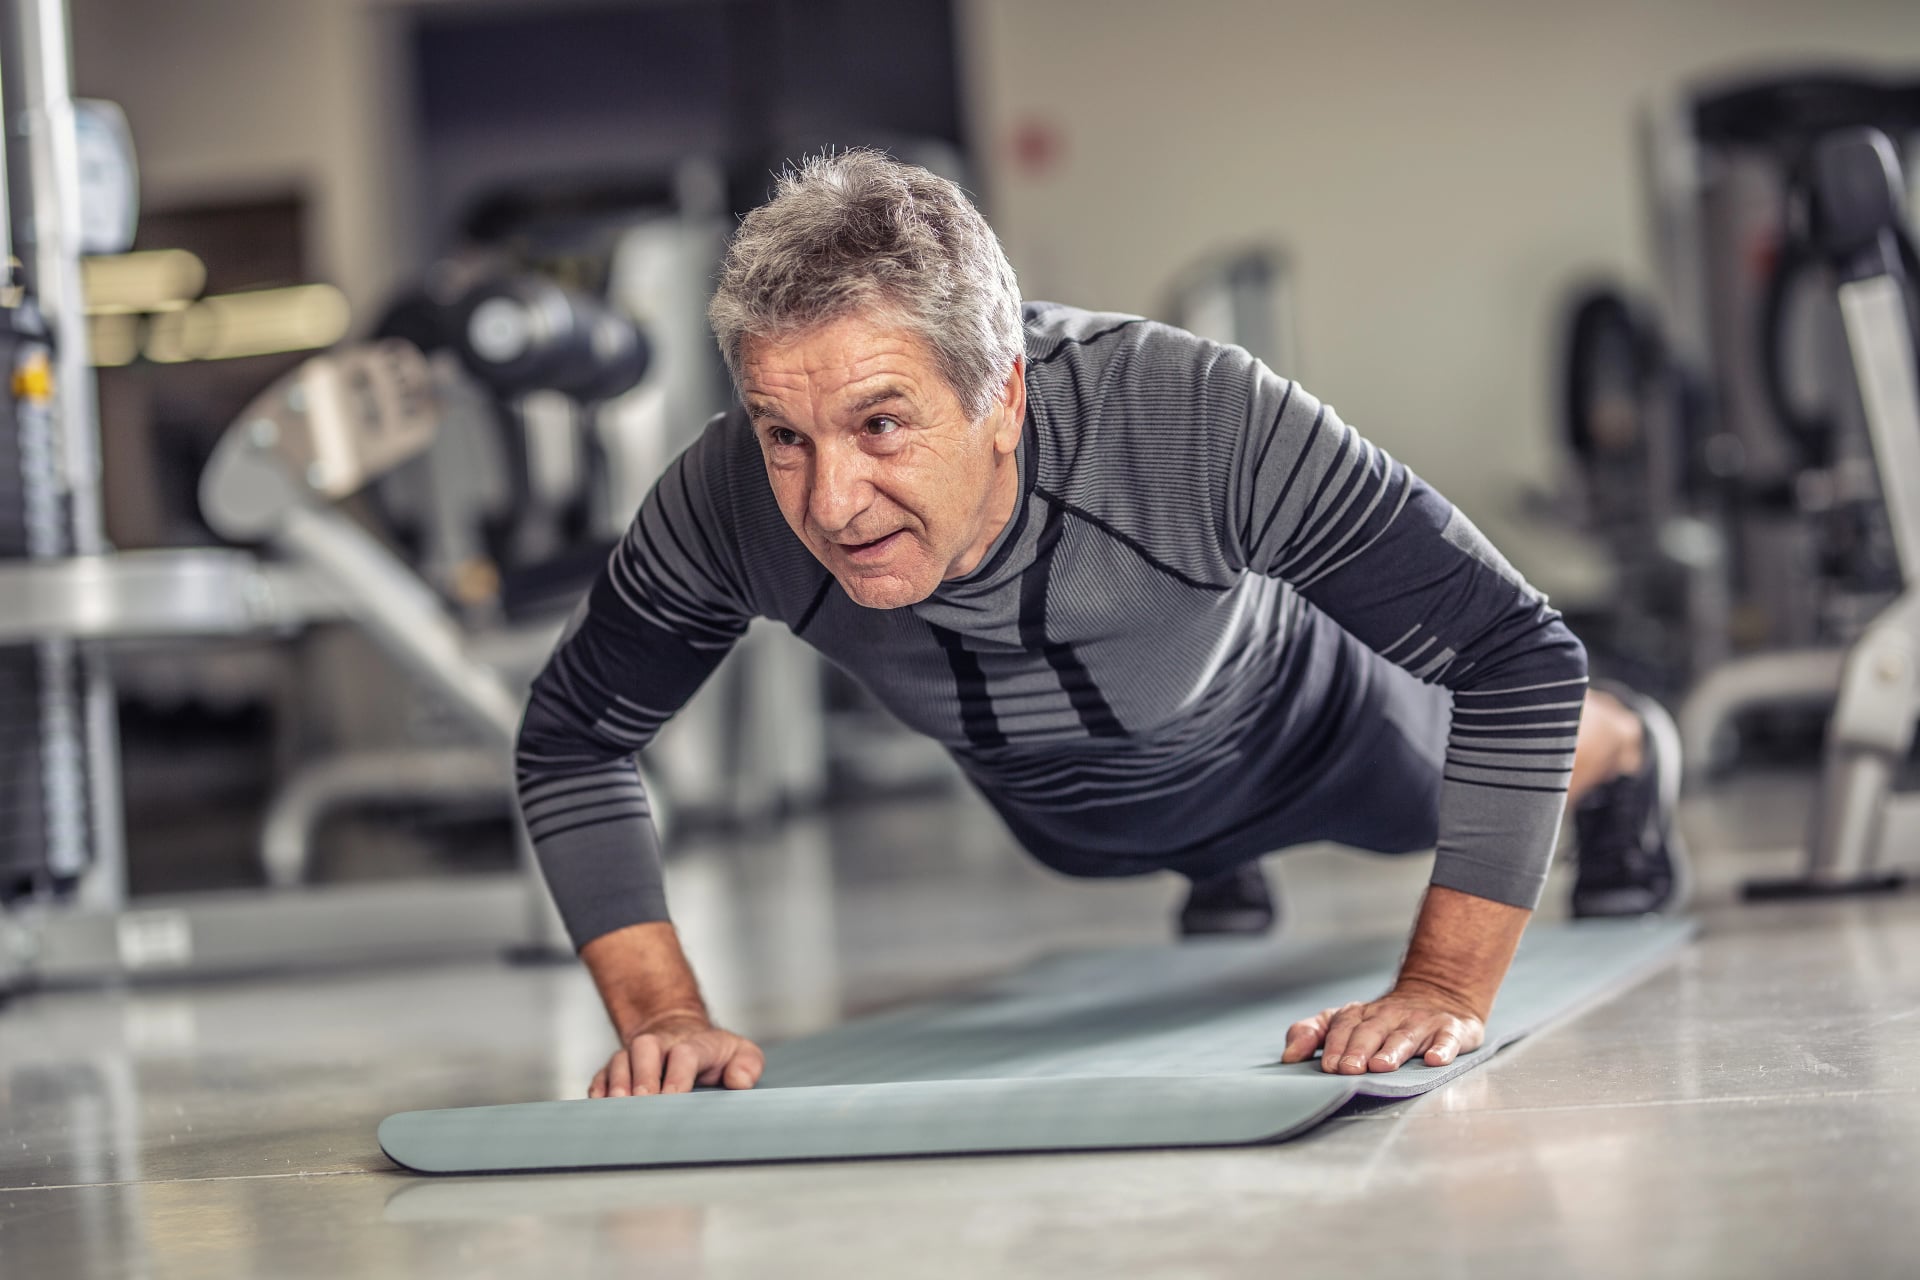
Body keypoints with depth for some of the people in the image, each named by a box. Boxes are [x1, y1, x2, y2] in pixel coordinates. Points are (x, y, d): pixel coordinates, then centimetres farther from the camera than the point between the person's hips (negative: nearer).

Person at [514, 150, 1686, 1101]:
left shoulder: (1206, 425, -50)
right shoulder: (724, 504, -41)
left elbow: (1519, 654, -41)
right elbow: (573, 739, -21)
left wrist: (1448, 991, -44)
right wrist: (665, 1016, -32)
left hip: (1300, 729, -2)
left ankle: (1626, 753, 65)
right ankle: (1219, 859, 73)